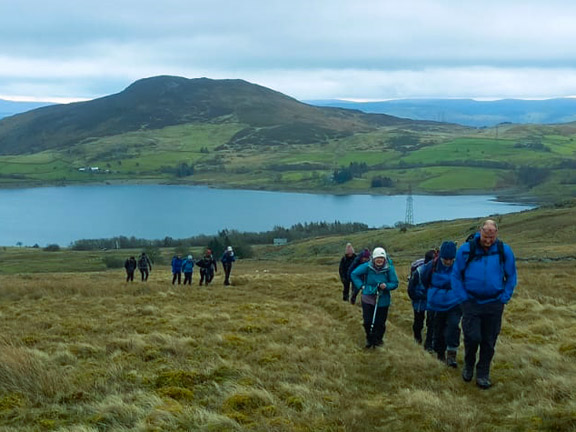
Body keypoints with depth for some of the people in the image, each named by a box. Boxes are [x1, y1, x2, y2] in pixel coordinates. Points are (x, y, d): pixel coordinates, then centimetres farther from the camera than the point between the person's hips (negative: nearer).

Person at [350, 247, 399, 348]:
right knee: (367, 321, 4)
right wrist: (361, 285, -6)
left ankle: (378, 338, 32)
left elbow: (395, 283, -6)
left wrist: (386, 286, -25)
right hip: (368, 299, 1)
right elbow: (354, 274, 0)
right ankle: (370, 339, 28)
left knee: (380, 322, 5)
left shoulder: (389, 268, -14)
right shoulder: (367, 266, -13)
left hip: (382, 300, -1)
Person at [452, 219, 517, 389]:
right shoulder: (466, 250, -7)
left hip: (494, 304, 1)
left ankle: (483, 374, 19)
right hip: (471, 303, -1)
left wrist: (504, 298, 0)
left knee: (489, 341, 5)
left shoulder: (504, 251, -3)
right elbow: (456, 276, 2)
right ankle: (468, 365, 20)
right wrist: (463, 297, -3)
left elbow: (511, 277, 8)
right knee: (472, 337, -8)